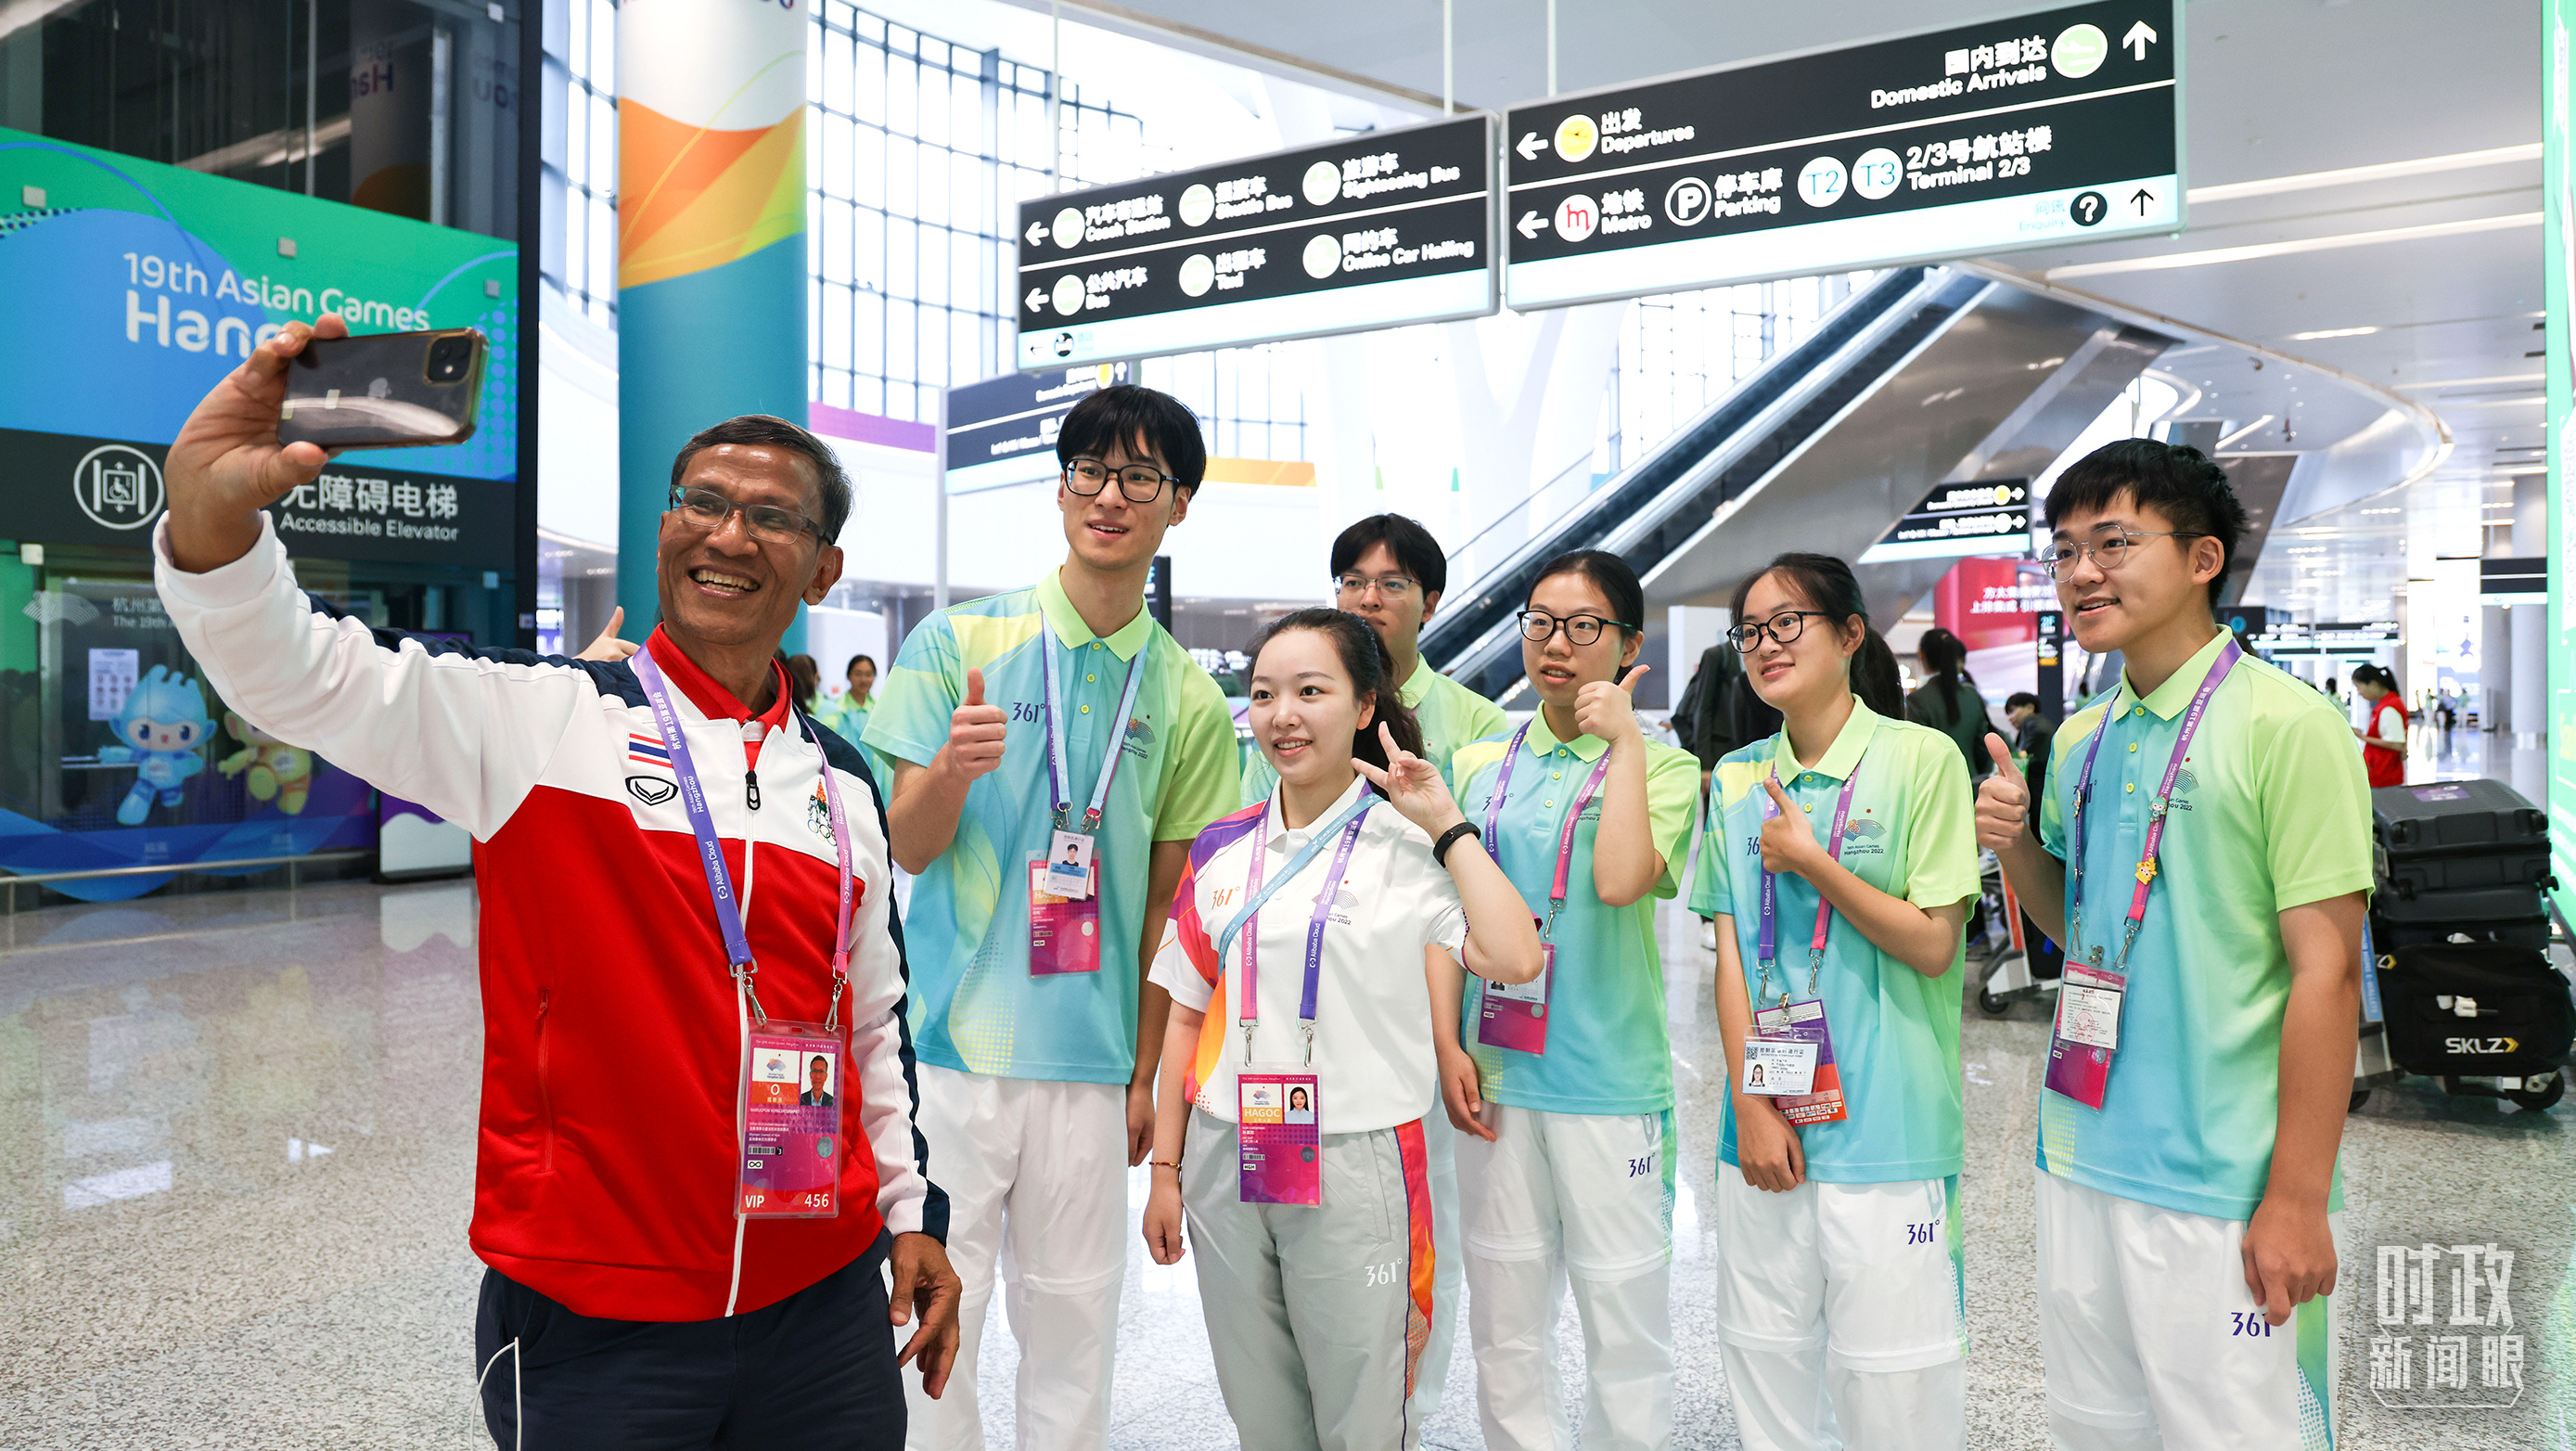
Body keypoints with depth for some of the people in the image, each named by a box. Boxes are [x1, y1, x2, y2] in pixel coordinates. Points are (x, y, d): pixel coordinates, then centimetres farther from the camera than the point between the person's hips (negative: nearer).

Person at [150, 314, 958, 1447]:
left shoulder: (846, 787, 7)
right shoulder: (540, 718, -5)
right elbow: (302, 675, -18)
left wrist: (913, 1214, 15)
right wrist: (213, 509, -36)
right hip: (590, 1318, -4)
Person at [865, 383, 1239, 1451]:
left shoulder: (1189, 701, 6)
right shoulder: (958, 641, 0)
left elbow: (1166, 900, 10)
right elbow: (909, 849, -1)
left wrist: (1147, 1074, 8)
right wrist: (952, 771, -23)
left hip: (1091, 1059, 2)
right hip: (952, 1042, -2)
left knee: (1075, 1318, 11)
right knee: (933, 1312, 5)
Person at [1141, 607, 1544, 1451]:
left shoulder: (1406, 844, -6)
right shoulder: (1223, 850, 7)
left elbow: (1514, 959, -22)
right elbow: (1188, 1016, 10)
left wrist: (1445, 823, -15)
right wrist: (1165, 1171, 8)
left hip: (1354, 1167, -4)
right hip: (1226, 1162, 4)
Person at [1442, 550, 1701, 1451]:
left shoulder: (1661, 768, -2)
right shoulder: (1479, 765, 9)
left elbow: (1620, 880, -22)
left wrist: (1623, 738, -14)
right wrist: (1448, 1045, -1)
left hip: (1609, 1080, -3)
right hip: (1494, 1077, 3)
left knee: (1625, 1320, 5)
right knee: (1503, 1327, 12)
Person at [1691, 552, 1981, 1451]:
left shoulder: (1921, 760, -5)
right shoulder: (1736, 781, 9)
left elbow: (1932, 945, -8)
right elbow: (1730, 956, 6)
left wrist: (1809, 861, -13)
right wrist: (1750, 1105, -2)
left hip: (1887, 1126, -4)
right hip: (1768, 1124, 4)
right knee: (1765, 1362, 12)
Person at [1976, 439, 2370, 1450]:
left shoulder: (2284, 725, -12)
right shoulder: (2081, 740, 8)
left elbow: (2326, 974, -14)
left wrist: (2299, 1201, -16)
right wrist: (2016, 846, -2)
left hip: (2219, 1188, -6)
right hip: (2081, 1165, 7)